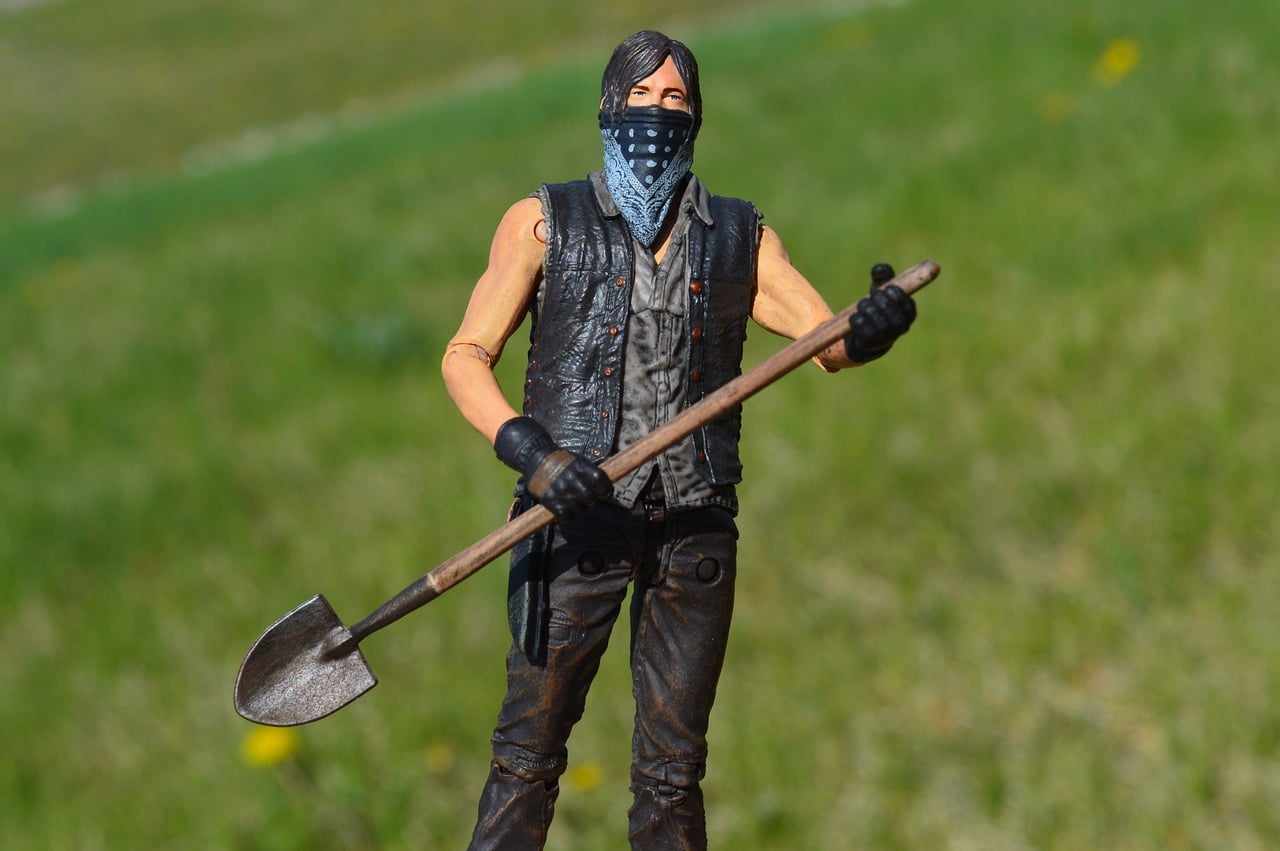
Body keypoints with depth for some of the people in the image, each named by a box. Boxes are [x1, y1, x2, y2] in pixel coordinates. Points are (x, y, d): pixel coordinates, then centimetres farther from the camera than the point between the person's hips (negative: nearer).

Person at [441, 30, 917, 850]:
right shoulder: (546, 222, 7)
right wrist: (529, 451, -17)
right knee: (530, 750, -4)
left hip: (696, 524, 2)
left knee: (673, 768, 5)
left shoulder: (740, 236, 14)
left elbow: (830, 341, 4)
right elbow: (467, 356, 0)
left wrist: (873, 326, -20)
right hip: (577, 512, -2)